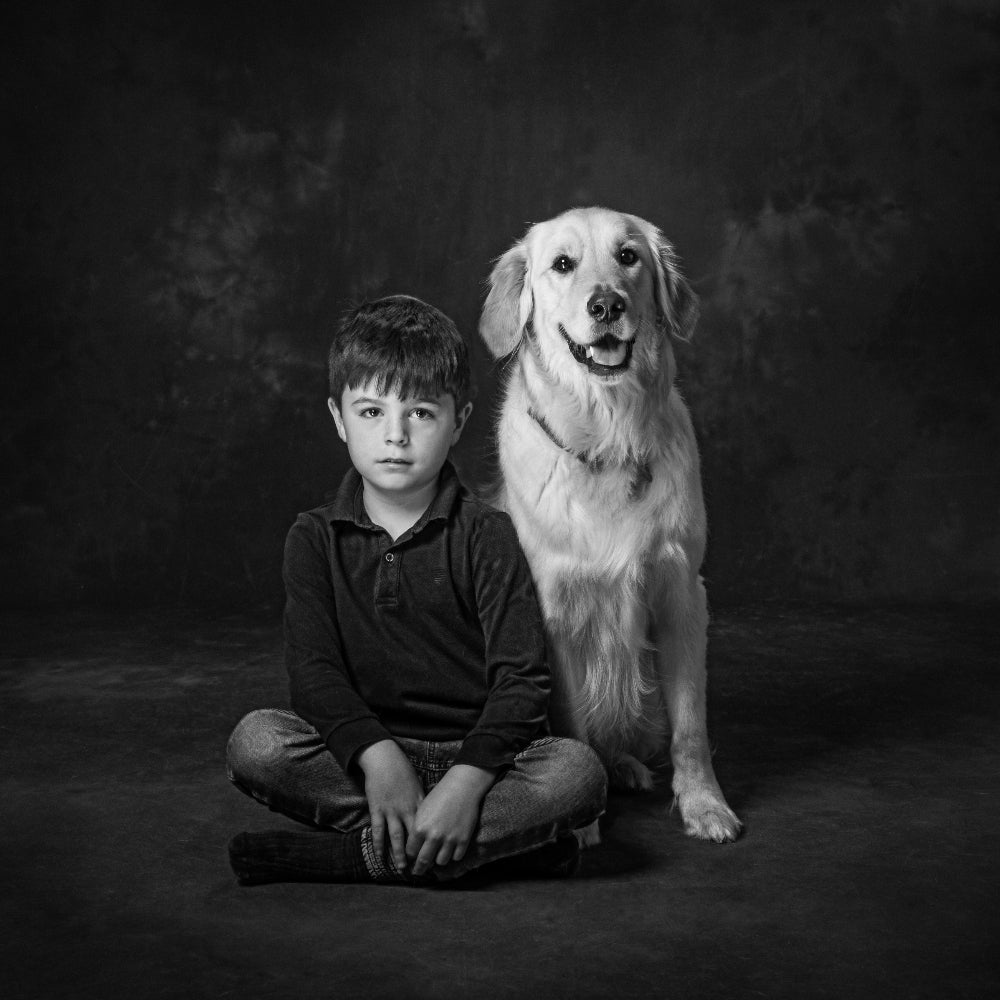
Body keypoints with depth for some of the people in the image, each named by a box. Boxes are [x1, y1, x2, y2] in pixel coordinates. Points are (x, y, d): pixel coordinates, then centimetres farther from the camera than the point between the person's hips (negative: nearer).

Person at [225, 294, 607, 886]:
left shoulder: (487, 537, -2)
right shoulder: (316, 539, 5)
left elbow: (521, 677, -10)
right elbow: (313, 668, -7)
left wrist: (466, 782, -27)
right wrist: (377, 757, -25)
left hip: (475, 753, -1)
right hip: (360, 754, 1)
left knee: (579, 771, -29)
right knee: (255, 743, -25)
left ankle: (348, 853, -27)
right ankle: (501, 840, -25)